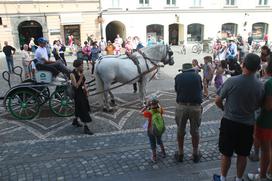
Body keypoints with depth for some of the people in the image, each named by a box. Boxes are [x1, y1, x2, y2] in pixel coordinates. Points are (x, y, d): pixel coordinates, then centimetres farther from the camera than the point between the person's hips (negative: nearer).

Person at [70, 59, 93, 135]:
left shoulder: (80, 72, 2)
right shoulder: (72, 74, -20)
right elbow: (76, 86, -25)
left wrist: (86, 90, 6)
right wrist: (81, 77, -28)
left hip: (82, 92, 8)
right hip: (77, 94, -8)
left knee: (79, 108, 23)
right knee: (83, 110, -5)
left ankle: (75, 121, 44)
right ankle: (85, 127, 2)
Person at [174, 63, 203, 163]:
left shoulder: (178, 77, 5)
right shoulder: (197, 76, 6)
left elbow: (176, 90, 12)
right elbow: (200, 89, 18)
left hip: (181, 106, 0)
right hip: (195, 107, 0)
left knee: (180, 131, 15)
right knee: (195, 131, 14)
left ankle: (180, 154, 27)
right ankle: (195, 154, 29)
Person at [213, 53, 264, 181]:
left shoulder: (232, 81, -18)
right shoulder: (260, 85, -8)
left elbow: (217, 101, -10)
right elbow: (258, 106, 5)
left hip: (229, 122, -2)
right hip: (248, 124, 3)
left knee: (226, 154, 13)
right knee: (242, 155, 17)